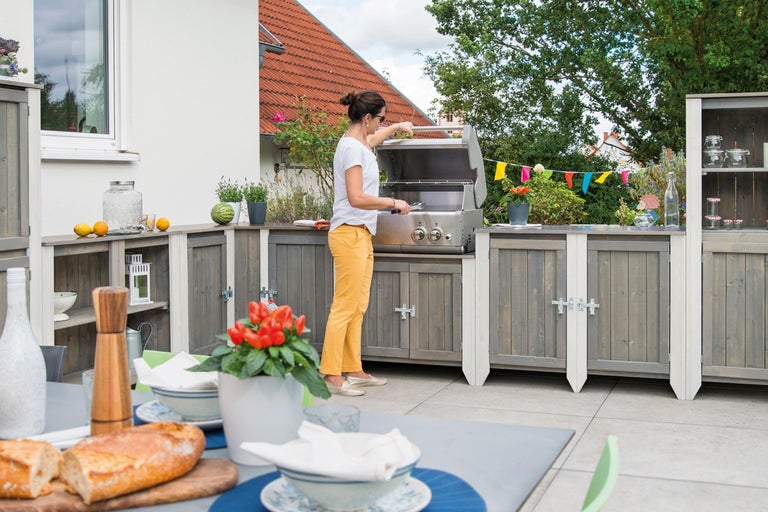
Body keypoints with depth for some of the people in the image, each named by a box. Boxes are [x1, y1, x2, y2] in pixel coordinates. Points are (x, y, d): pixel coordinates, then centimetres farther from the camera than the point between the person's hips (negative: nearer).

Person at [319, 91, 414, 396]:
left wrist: (397, 127, 52)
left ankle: (353, 370, 15)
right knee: (344, 307, -9)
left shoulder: (359, 142, 16)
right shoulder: (352, 147, -14)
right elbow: (356, 198, -21)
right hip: (350, 233, -10)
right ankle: (332, 375, -5)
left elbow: (372, 139, 44)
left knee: (357, 308, 10)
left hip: (362, 234, 10)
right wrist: (394, 203, -13)